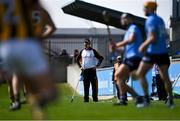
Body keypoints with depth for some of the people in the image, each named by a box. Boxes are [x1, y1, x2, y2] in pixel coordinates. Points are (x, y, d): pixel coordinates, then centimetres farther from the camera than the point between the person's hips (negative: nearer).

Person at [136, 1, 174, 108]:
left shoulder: (150, 21, -11)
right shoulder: (160, 19, 12)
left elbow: (153, 38, -19)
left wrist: (144, 46, -6)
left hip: (153, 52, -7)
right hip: (163, 52, 7)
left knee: (140, 74, 2)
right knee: (165, 77, 10)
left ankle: (146, 99, -7)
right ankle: (170, 100, 9)